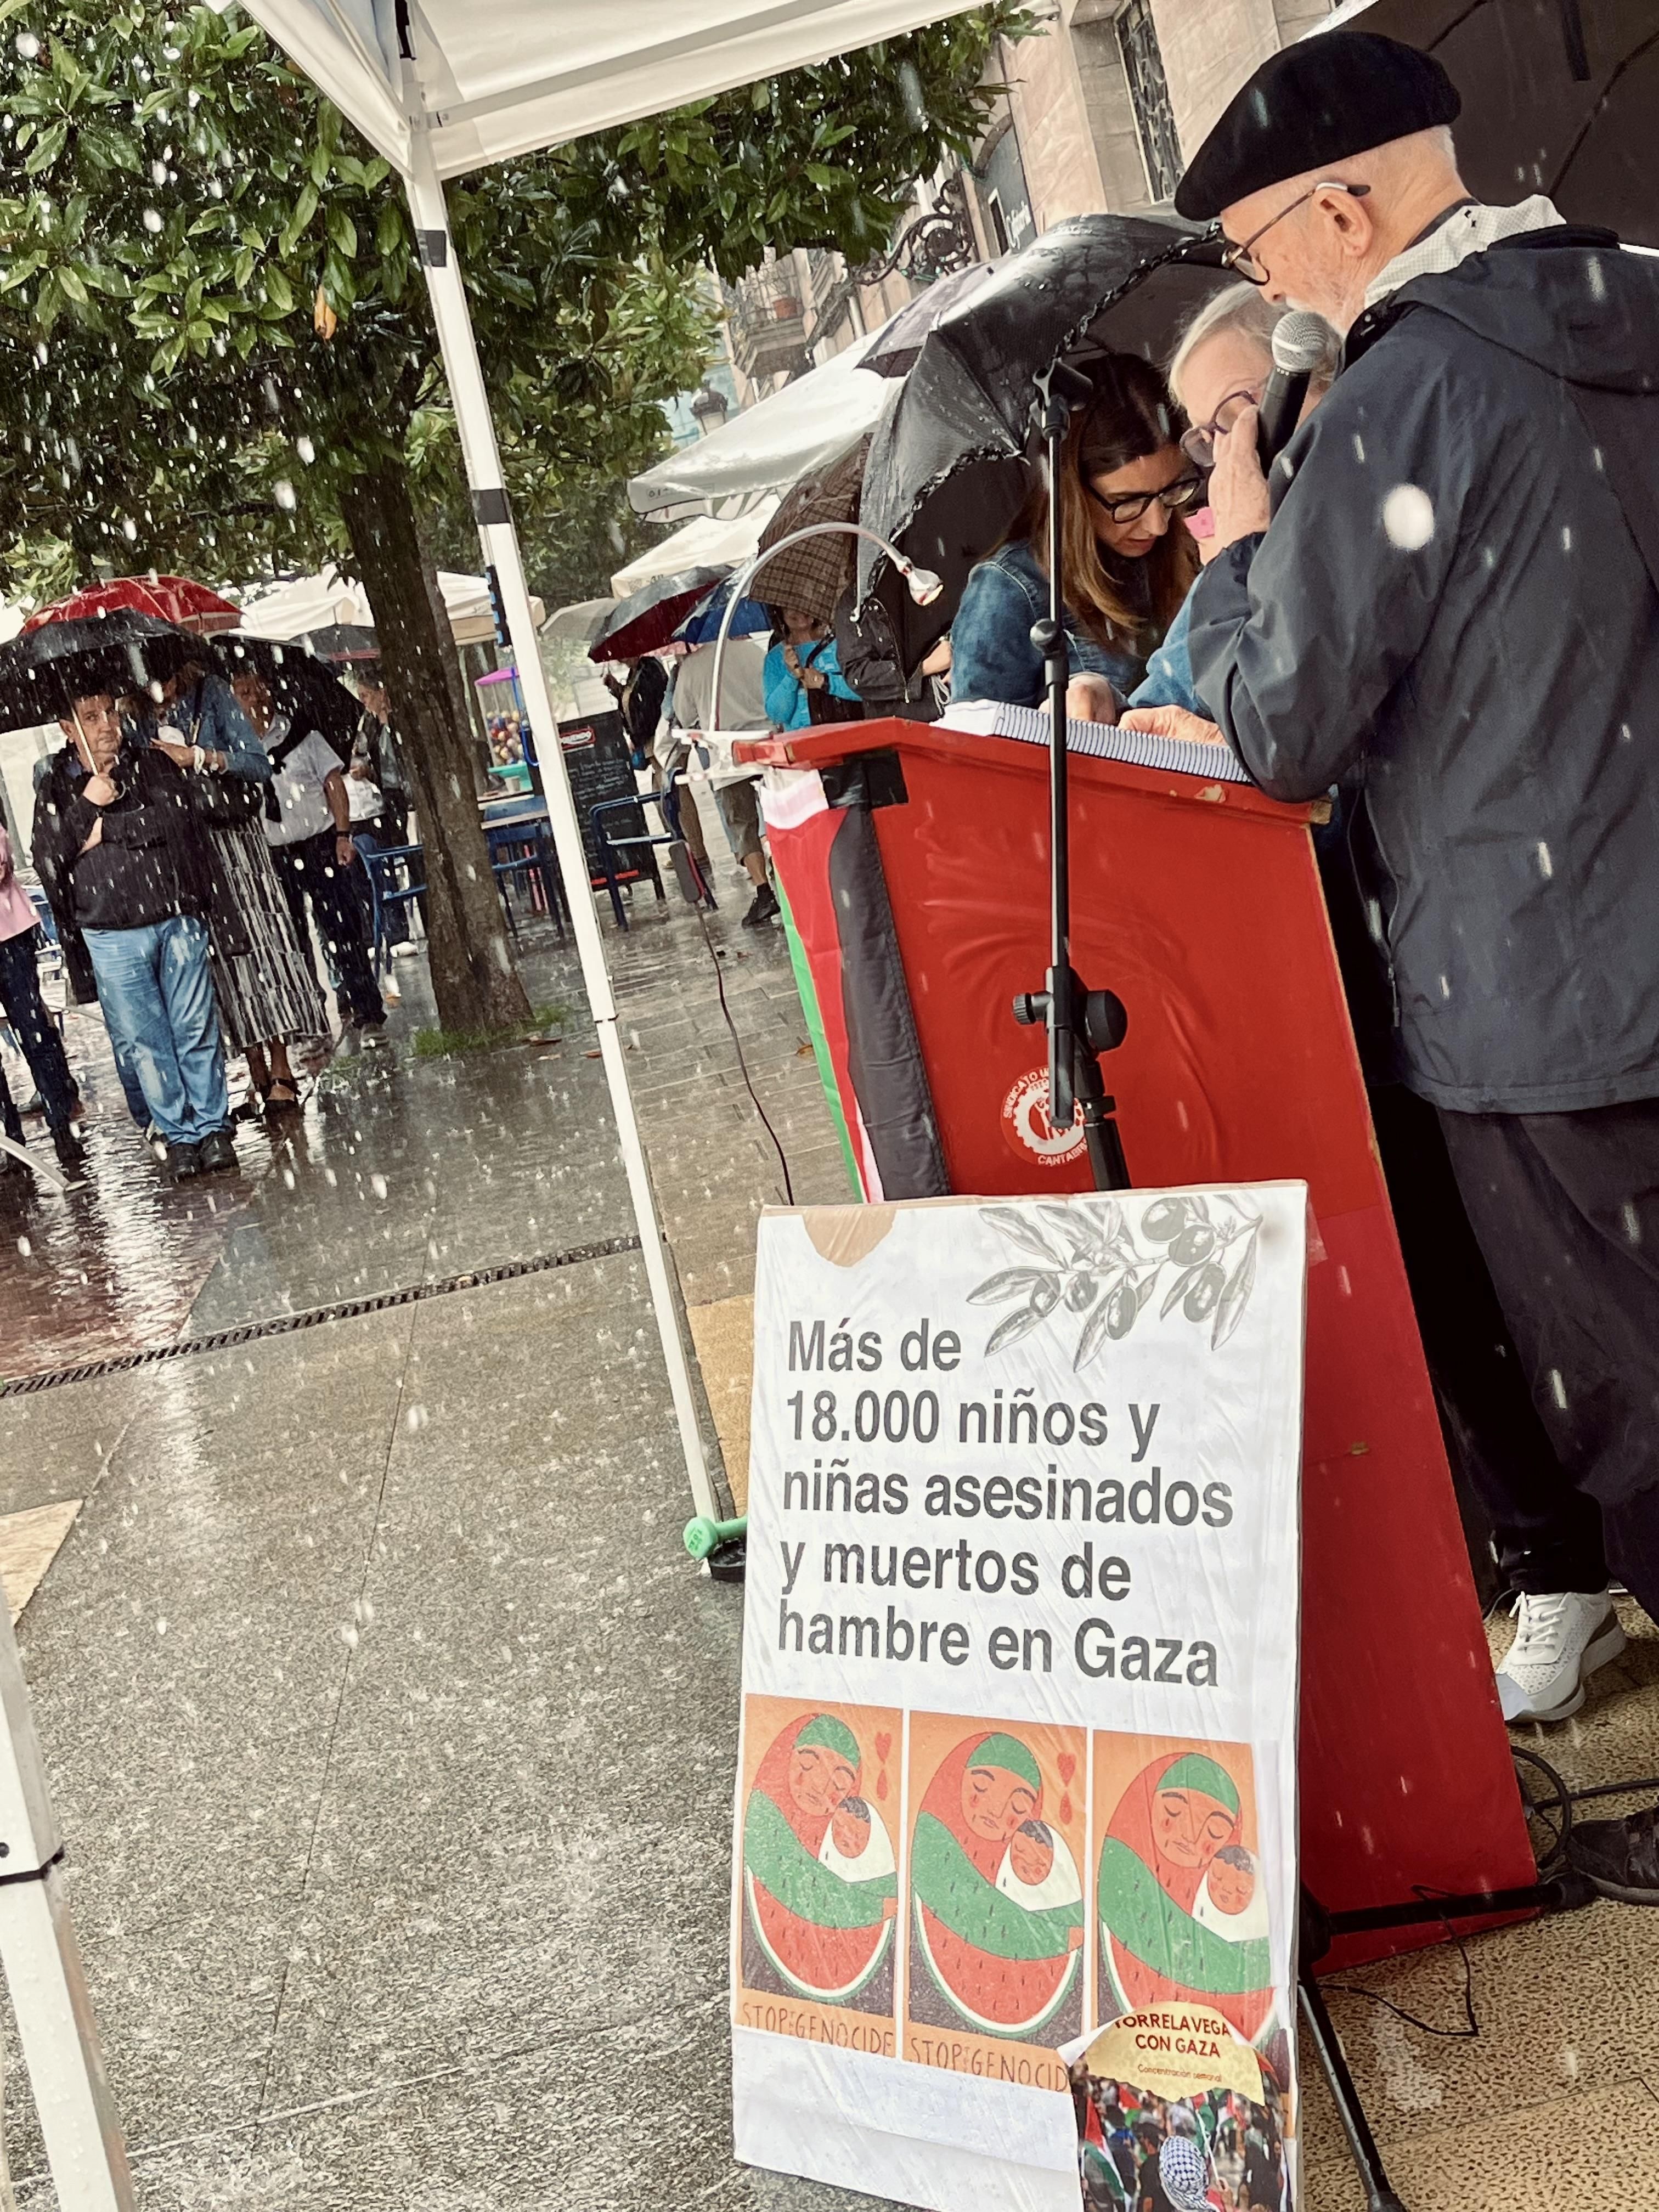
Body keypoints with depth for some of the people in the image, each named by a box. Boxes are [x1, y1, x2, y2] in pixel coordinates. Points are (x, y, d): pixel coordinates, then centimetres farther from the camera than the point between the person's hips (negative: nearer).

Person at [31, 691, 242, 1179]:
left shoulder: (153, 764, 7)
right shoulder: (57, 790, 7)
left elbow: (182, 811, -11)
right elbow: (47, 862, -2)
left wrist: (108, 828, -11)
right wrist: (85, 807, -12)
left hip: (178, 921, 0)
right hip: (111, 938, 0)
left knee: (197, 1029, 3)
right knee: (144, 1042, 3)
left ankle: (213, 1127, 14)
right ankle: (178, 1136, 13)